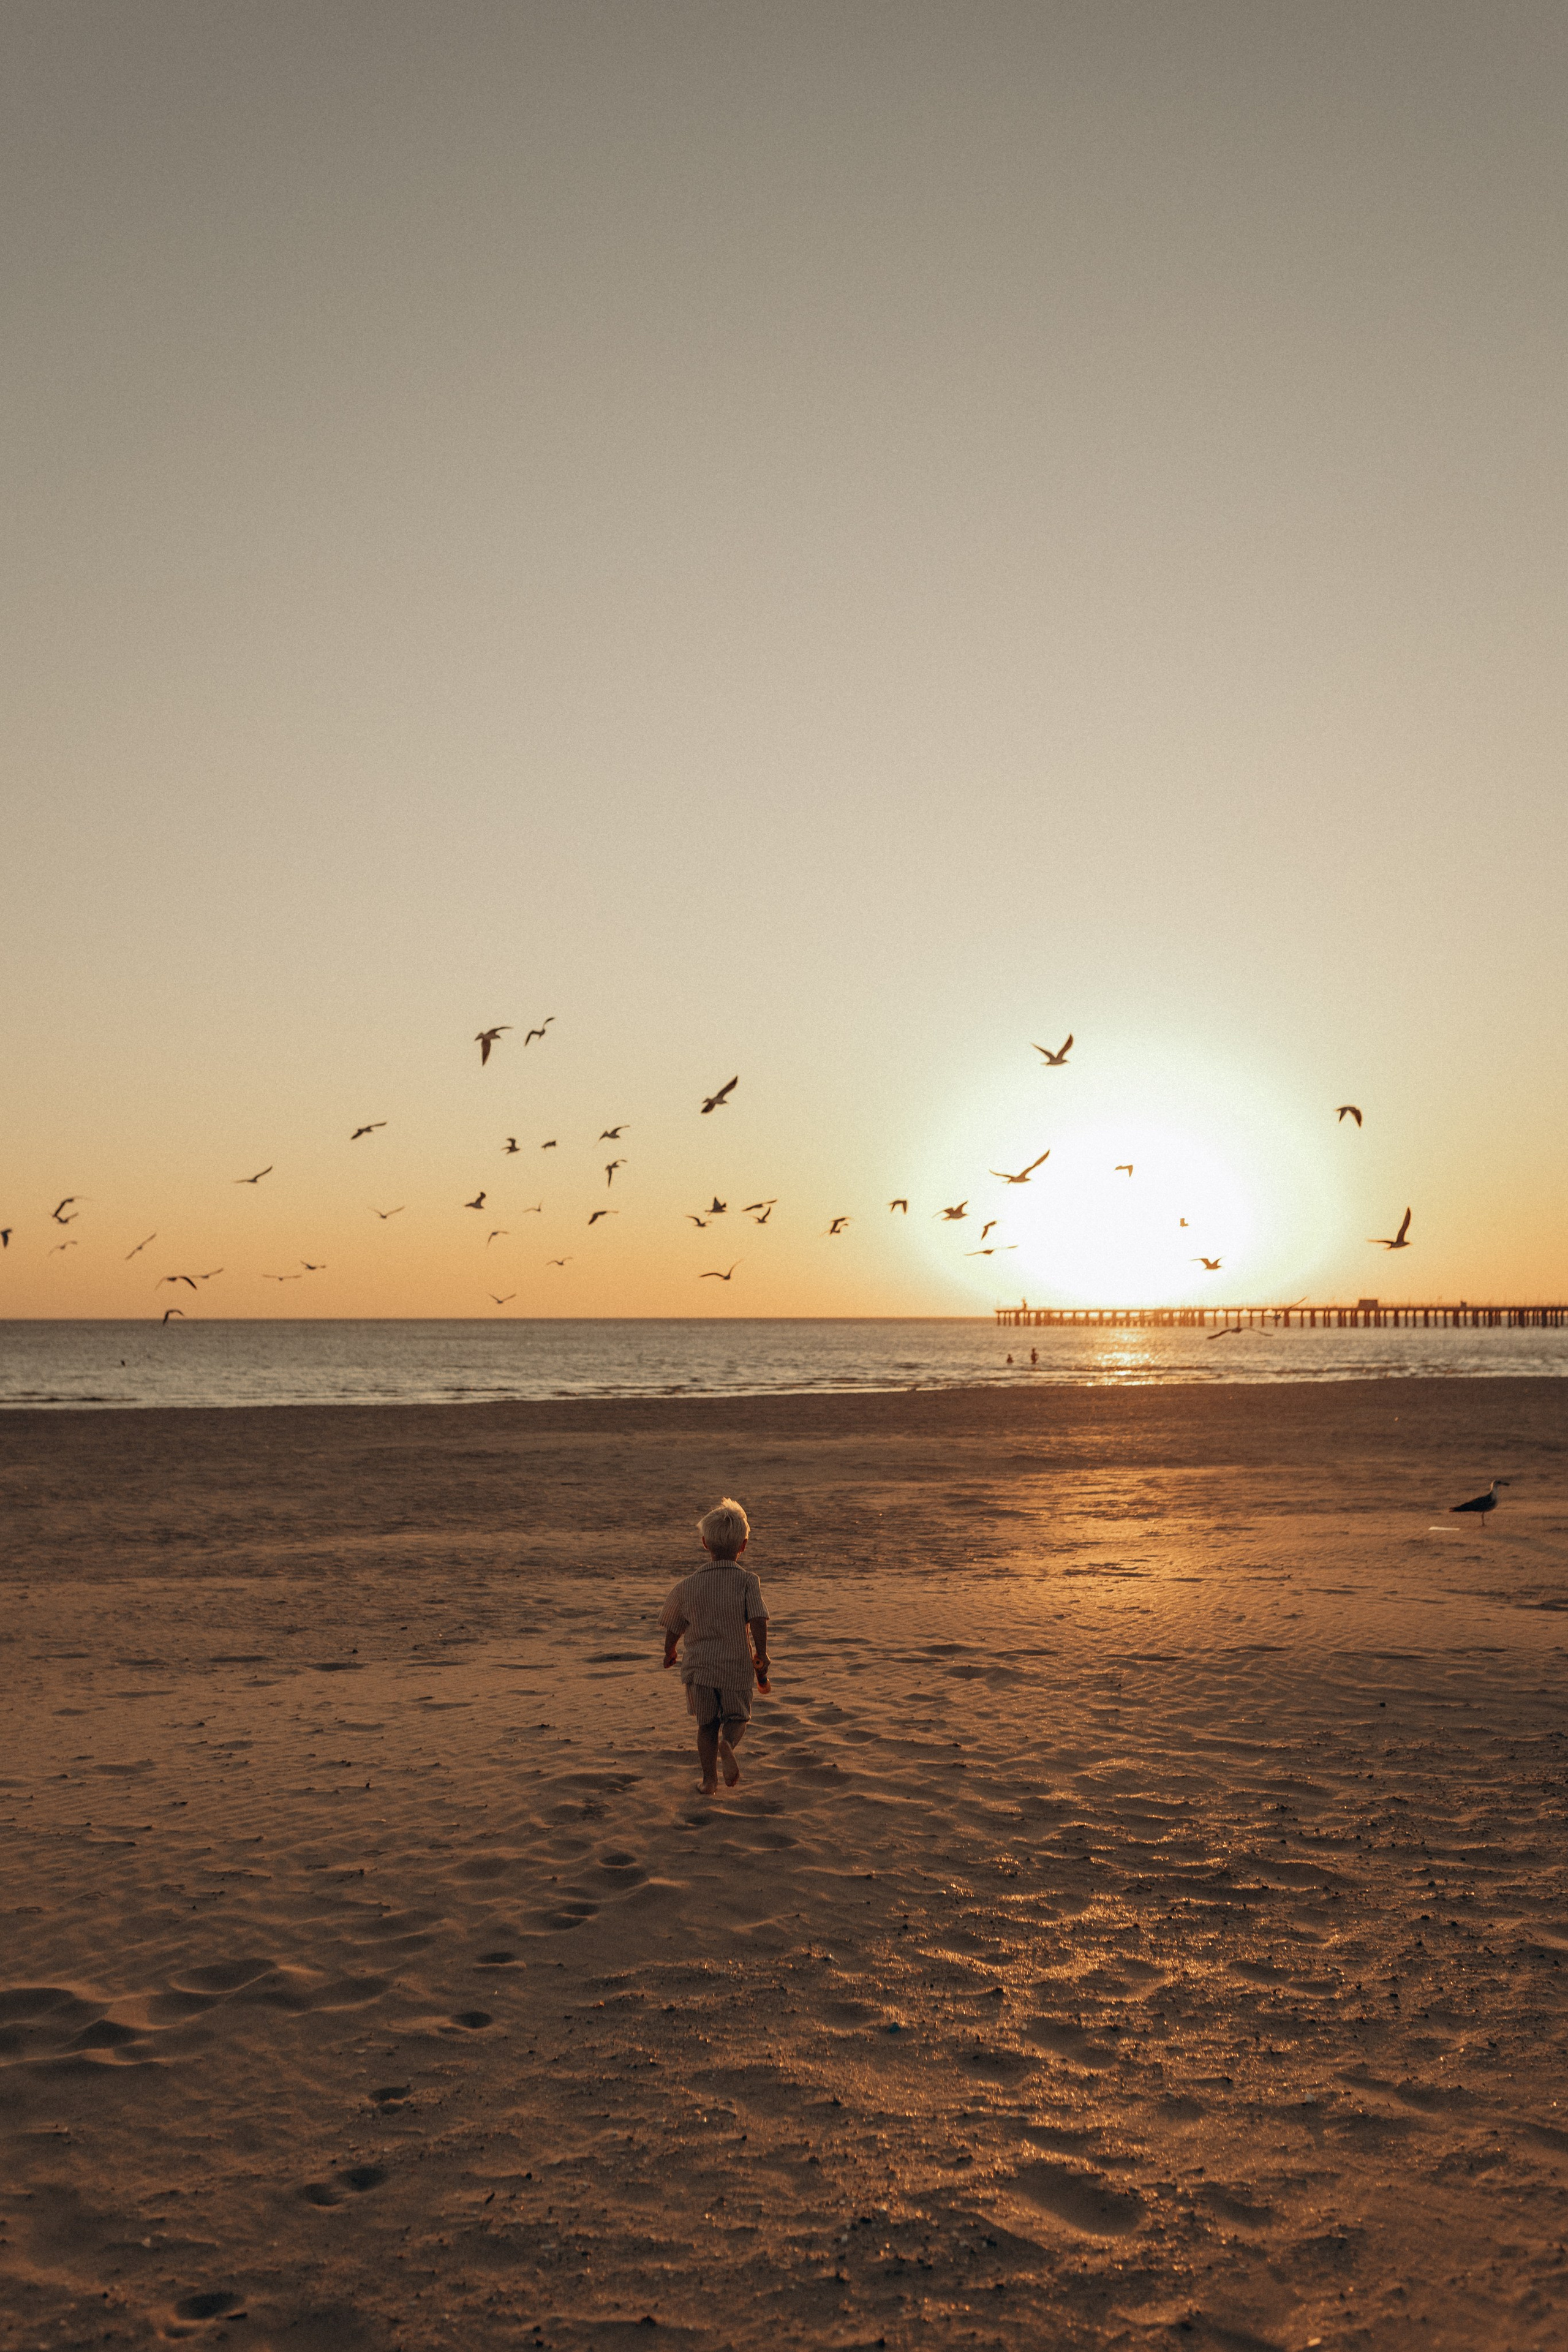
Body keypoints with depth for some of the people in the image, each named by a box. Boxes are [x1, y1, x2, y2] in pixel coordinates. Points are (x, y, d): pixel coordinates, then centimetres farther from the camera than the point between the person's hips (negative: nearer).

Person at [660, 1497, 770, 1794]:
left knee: (707, 1724, 19)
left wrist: (670, 1653, 28)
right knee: (737, 1717, 17)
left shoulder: (688, 1585, -1)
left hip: (698, 1666, 2)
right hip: (736, 1666, -2)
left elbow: (672, 1630, 8)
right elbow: (758, 1622, -17)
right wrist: (761, 1661, -6)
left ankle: (709, 1778, 13)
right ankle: (727, 1744, -14)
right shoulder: (747, 1582, -8)